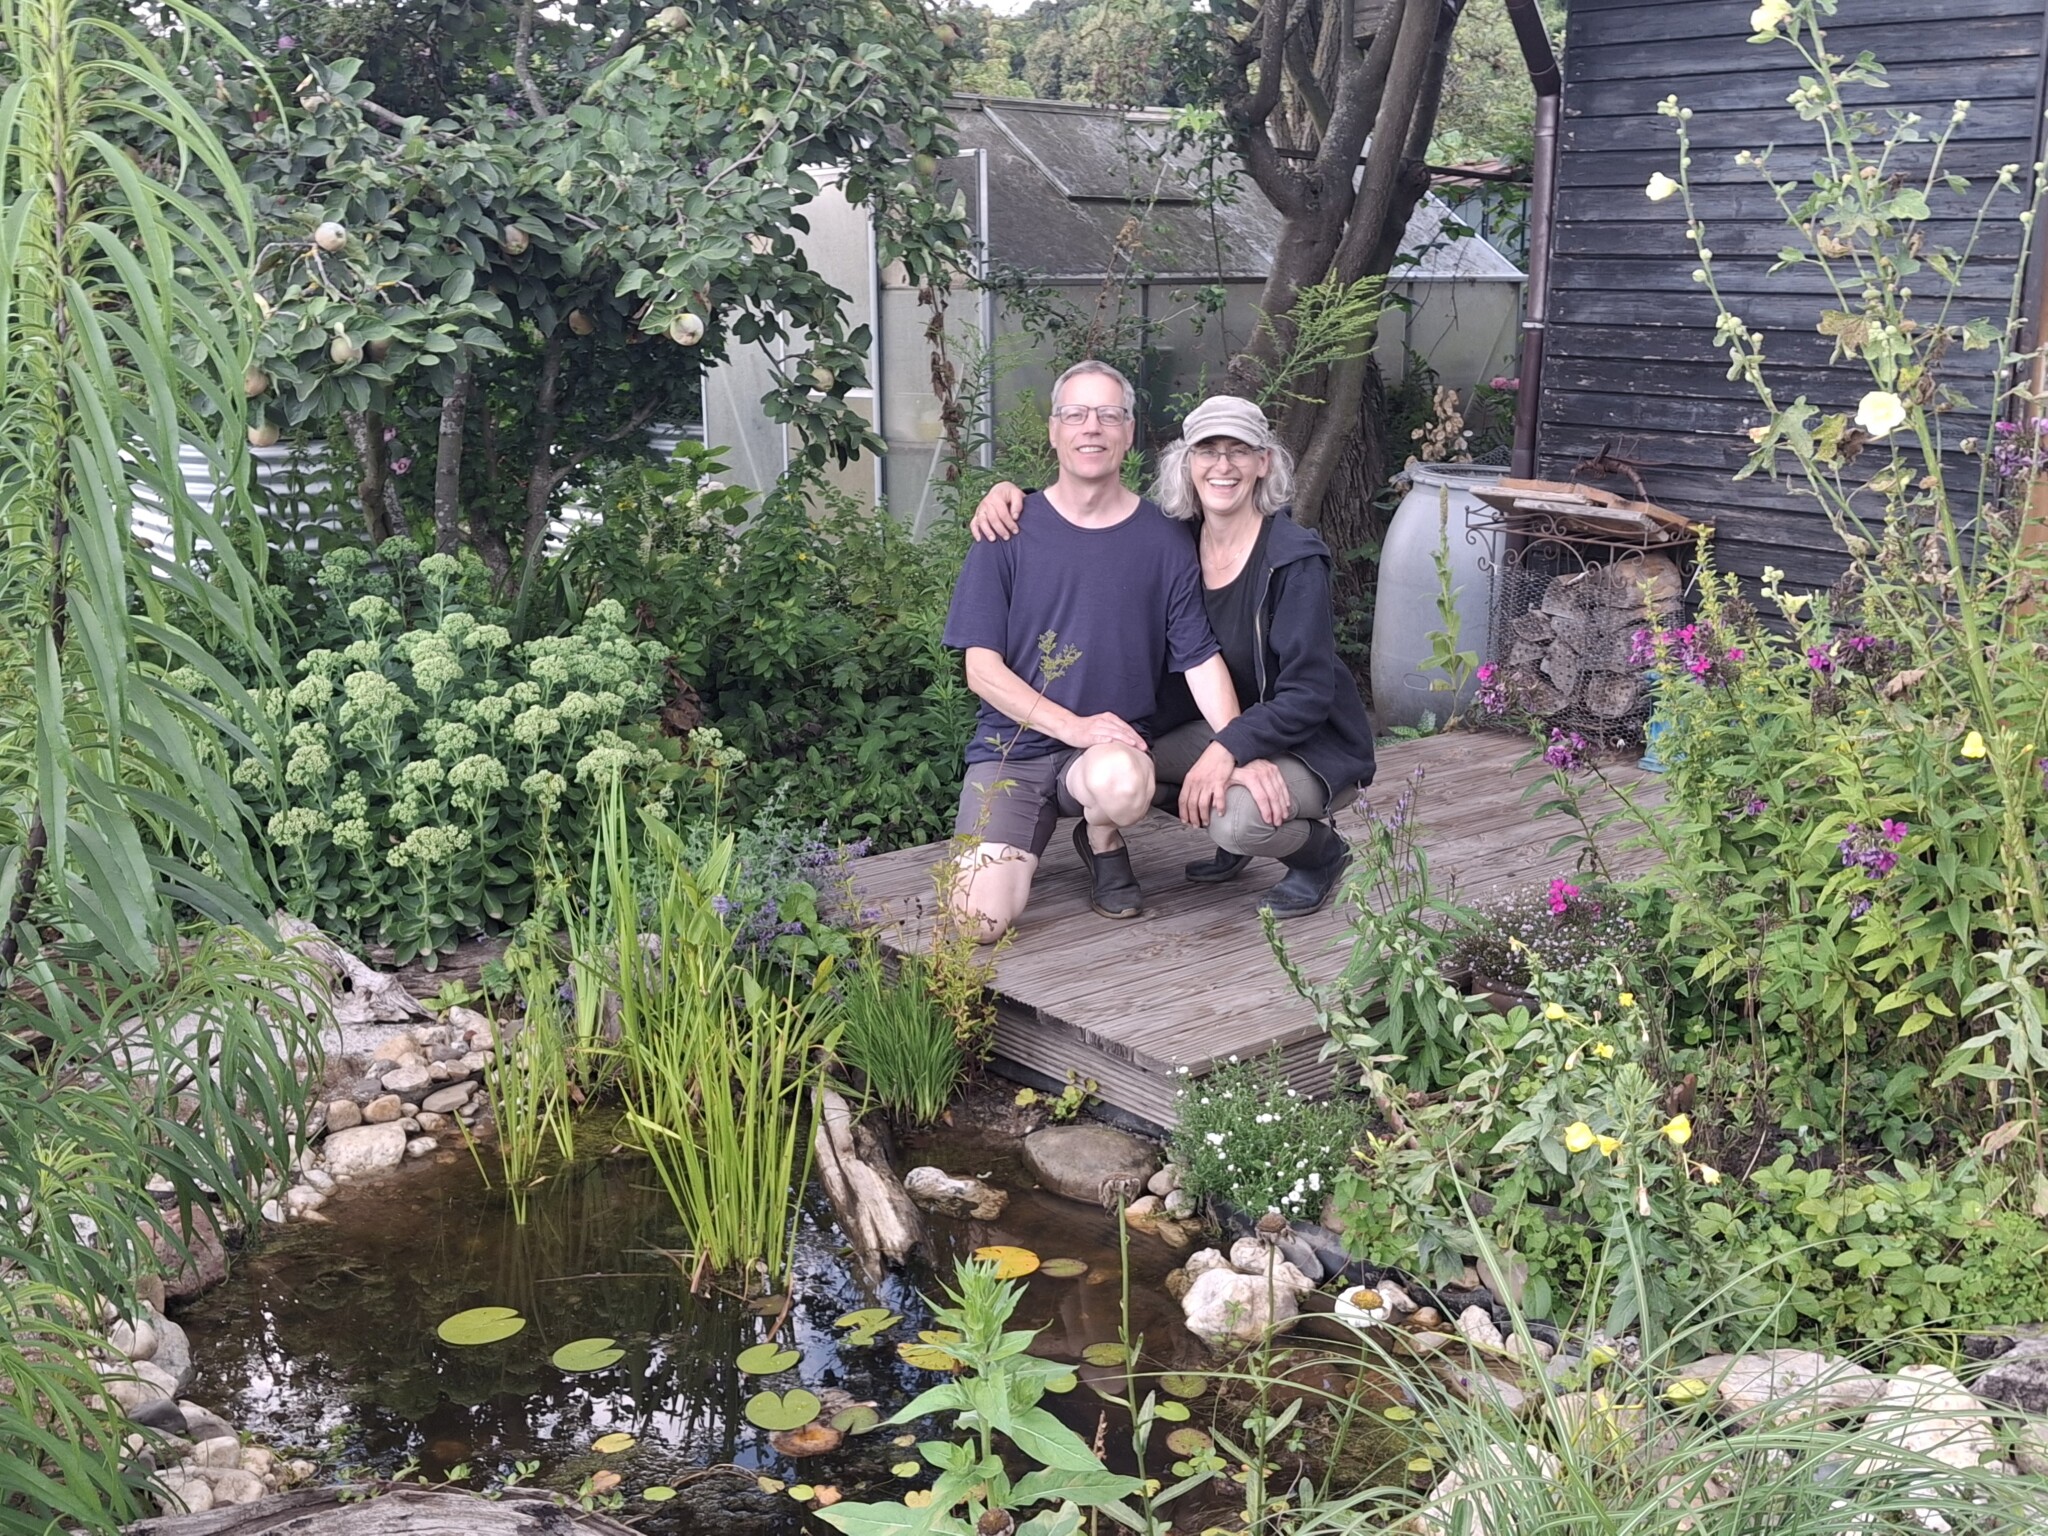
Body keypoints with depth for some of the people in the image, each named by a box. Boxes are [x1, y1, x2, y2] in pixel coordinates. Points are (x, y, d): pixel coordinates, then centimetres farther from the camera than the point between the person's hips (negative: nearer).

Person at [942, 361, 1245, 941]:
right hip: (1010, 747, 0)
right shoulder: (1009, 531, -2)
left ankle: (1102, 842, 0)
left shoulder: (1163, 542, 2)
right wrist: (1072, 725, -18)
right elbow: (982, 669, -5)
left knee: (1121, 783, -39)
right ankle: (1023, 844, 16)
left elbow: (1201, 659, 0)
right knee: (981, 920, -20)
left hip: (1112, 747, 0)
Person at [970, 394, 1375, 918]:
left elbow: (1306, 696, -23)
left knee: (1240, 820, -35)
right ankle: (1236, 838, 10)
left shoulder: (1296, 560, -20)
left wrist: (1227, 750, -36)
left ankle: (1322, 850, 1)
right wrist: (1011, 493, -10)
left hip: (1317, 745, -6)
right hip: (1224, 727, 6)